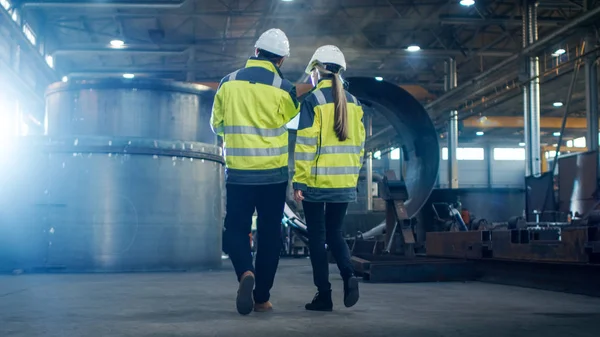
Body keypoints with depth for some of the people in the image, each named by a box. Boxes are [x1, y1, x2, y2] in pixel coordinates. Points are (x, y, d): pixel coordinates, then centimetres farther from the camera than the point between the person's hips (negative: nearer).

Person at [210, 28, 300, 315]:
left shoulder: (228, 83, -1)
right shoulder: (284, 88, -5)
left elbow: (217, 125, 8)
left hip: (239, 172, 1)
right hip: (274, 173, 0)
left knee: (236, 229, 11)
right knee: (269, 235, 9)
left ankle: (245, 273, -17)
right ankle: (261, 298, 12)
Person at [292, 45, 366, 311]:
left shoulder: (312, 101, -8)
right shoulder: (352, 102, 9)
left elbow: (305, 144, -12)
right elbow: (359, 143, 11)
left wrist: (298, 181, -9)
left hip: (317, 182, -5)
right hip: (344, 183, 5)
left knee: (317, 237, 5)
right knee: (334, 233, 17)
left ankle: (324, 295, 6)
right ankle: (348, 276, -7)